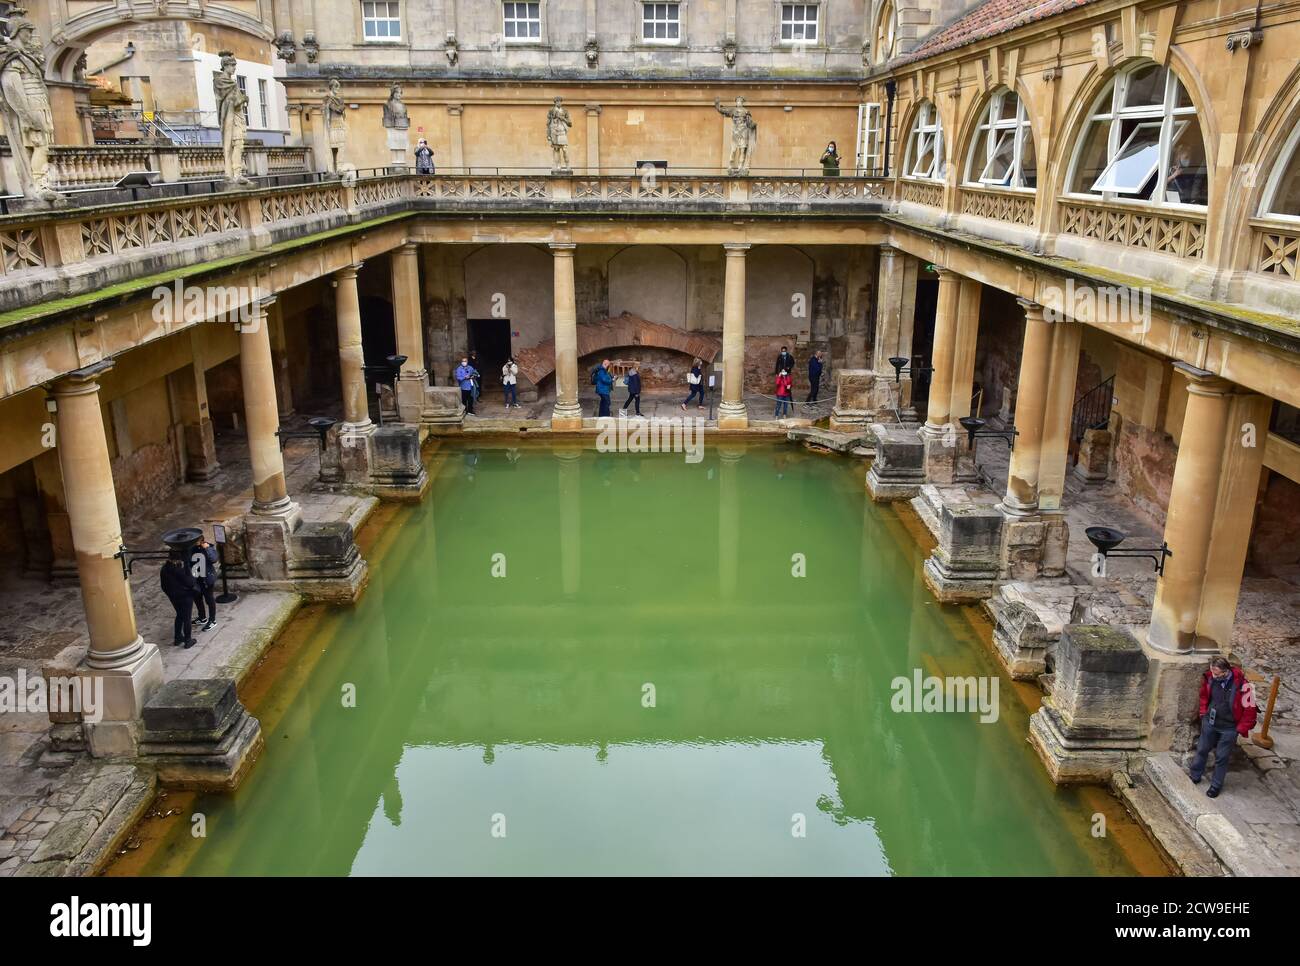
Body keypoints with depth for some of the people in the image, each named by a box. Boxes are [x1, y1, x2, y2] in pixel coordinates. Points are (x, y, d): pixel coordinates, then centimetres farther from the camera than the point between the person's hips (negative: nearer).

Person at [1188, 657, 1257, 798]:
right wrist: (1204, 713, 8)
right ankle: (1194, 776, 36)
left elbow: (1249, 709, -15)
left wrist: (1241, 729, -9)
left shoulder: (1242, 685, -26)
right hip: (1209, 723, 4)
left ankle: (1216, 785, 27)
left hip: (1229, 728, -4)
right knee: (1202, 750, 18)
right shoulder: (1210, 678, -14)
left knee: (1221, 758, 10)